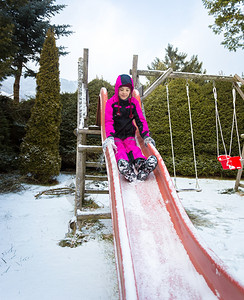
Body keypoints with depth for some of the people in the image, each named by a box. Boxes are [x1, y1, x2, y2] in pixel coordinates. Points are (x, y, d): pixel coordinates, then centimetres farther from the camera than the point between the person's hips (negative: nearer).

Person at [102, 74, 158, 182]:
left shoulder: (134, 103, 8)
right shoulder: (111, 103, 0)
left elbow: (141, 120, 4)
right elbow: (108, 121, -10)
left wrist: (146, 135, -13)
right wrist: (110, 137, -28)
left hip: (129, 134, 2)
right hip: (116, 135, -1)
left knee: (133, 148, -27)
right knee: (120, 150, -29)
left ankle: (141, 163, -53)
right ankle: (124, 165, -56)